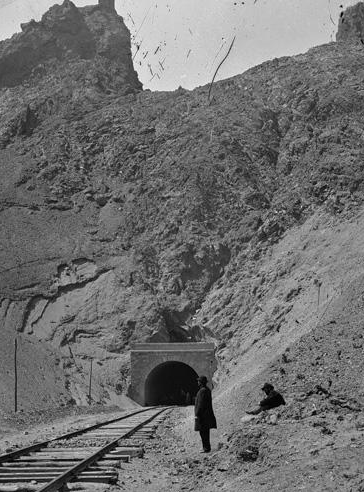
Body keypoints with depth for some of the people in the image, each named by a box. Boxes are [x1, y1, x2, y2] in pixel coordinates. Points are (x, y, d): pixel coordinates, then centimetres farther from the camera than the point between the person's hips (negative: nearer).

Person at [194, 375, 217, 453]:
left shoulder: (202, 391, -17)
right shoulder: (207, 390, 14)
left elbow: (201, 404, -20)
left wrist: (197, 414, -17)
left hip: (202, 415, -10)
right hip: (207, 414, 10)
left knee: (203, 432, -6)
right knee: (205, 432, 13)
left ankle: (207, 448, -6)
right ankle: (207, 447, 17)